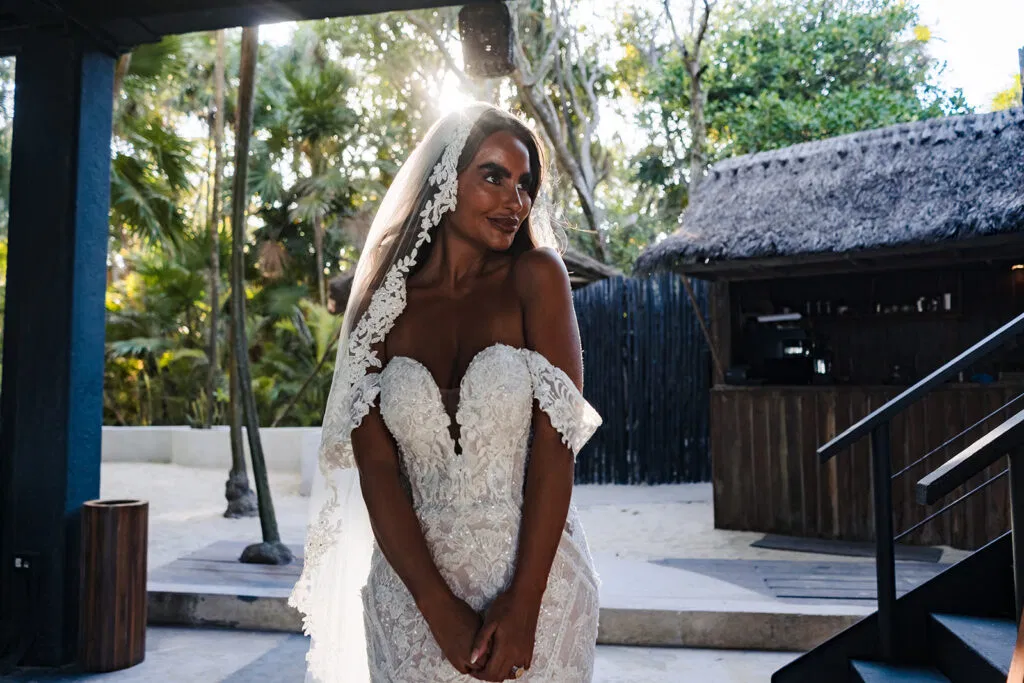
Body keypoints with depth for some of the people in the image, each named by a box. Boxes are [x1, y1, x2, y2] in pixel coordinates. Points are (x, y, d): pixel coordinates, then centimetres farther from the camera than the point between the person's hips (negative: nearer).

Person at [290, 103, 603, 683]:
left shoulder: (536, 278, -7)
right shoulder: (383, 305, -2)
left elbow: (555, 444, -11)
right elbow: (376, 468, -6)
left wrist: (523, 603, -15)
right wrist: (440, 609, -13)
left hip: (535, 577, -1)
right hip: (413, 587, 1)